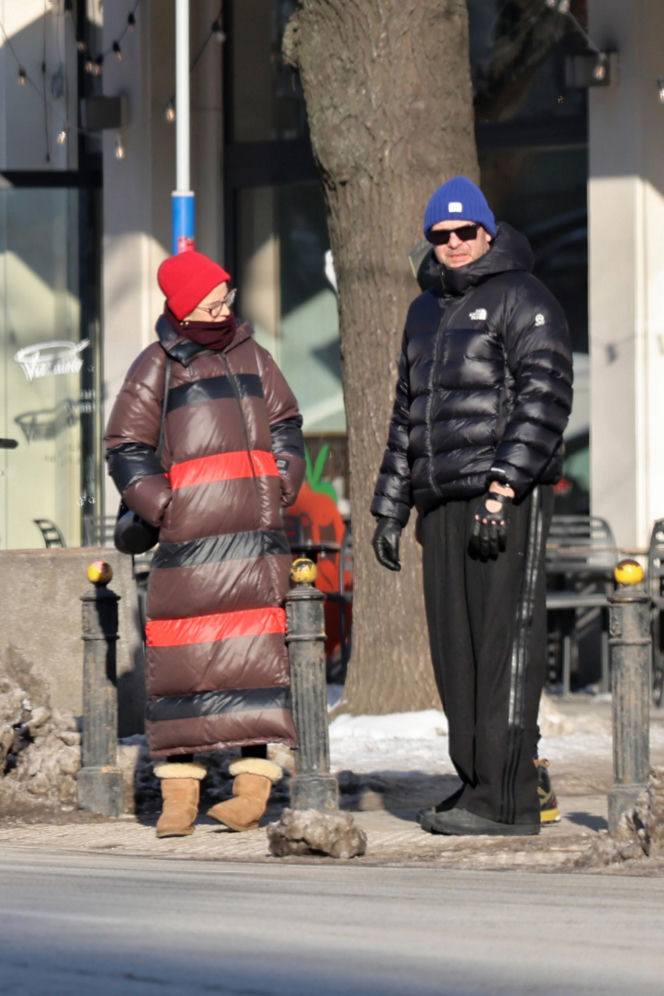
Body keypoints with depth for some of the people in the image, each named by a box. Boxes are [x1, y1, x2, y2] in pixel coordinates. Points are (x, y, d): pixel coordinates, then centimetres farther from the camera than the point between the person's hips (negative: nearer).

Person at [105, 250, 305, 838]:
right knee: (182, 659, -4)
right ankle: (178, 794, 0)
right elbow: (126, 450, 4)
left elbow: (285, 426, 23)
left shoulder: (251, 356, 15)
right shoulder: (158, 367, 4)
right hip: (190, 540, -3)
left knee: (257, 654, -1)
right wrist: (162, 508, -8)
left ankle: (254, 788, 0)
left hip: (258, 536, 3)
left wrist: (282, 490, 9)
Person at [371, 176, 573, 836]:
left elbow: (545, 399, -12)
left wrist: (501, 488, -20)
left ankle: (506, 799, -12)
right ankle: (477, 783, 11)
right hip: (442, 504, 8)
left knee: (505, 642, -10)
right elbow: (407, 414, 27)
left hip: (509, 500, -8)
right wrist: (389, 508, 21)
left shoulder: (522, 299, -2)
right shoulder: (426, 311, 22)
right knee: (454, 650, 5)